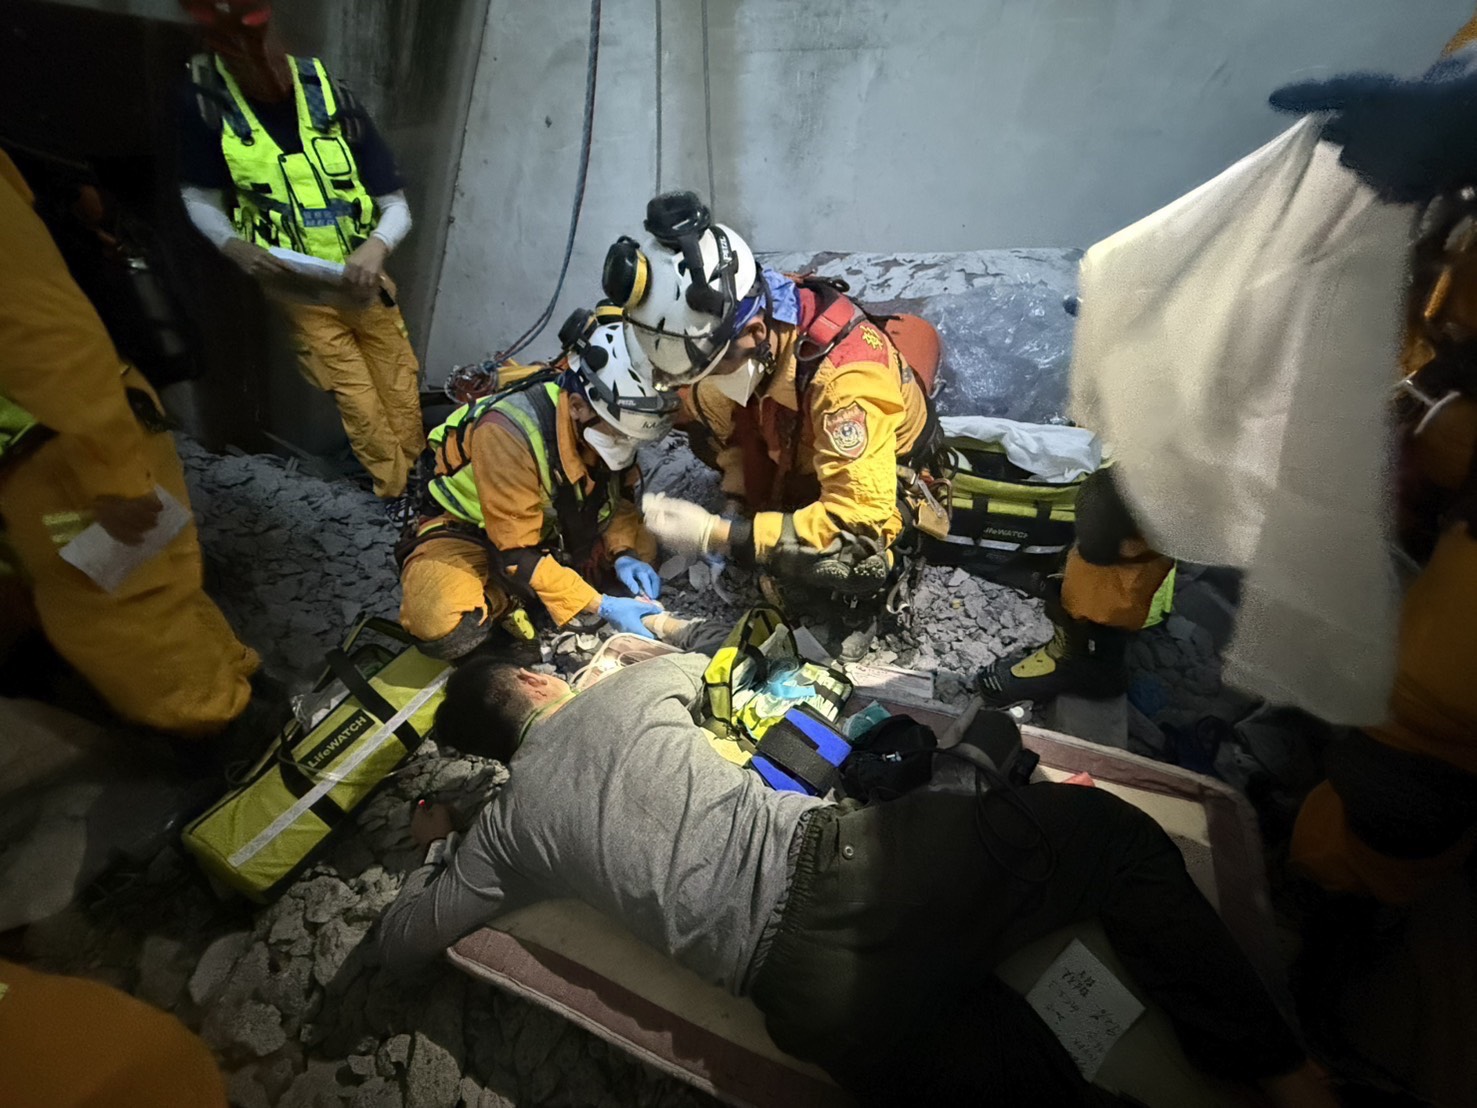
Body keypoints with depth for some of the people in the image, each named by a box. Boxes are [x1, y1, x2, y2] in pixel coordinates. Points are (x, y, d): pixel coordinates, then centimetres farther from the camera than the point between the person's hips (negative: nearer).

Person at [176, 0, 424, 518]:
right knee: (359, 405, 2)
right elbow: (198, 197, 2)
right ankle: (396, 490, 21)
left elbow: (397, 207, -10)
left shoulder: (334, 101, -11)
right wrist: (234, 246, -19)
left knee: (401, 390, 11)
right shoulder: (205, 104, -10)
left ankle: (416, 471, 35)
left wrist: (376, 246, -31)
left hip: (364, 282, 1)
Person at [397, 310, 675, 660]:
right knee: (446, 628, -33)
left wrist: (622, 552, -20)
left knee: (642, 547, -7)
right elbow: (516, 551, -30)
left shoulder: (612, 418, -17)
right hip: (467, 528, -6)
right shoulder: (507, 432, -36)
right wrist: (601, 606, -34)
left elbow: (619, 494, -1)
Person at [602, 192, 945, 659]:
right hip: (798, 454, 8)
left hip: (884, 487, -8)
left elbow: (857, 525, -44)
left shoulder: (845, 376, -41)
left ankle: (876, 588, 1)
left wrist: (719, 535, -43)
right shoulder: (725, 324, -19)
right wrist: (735, 506, -11)